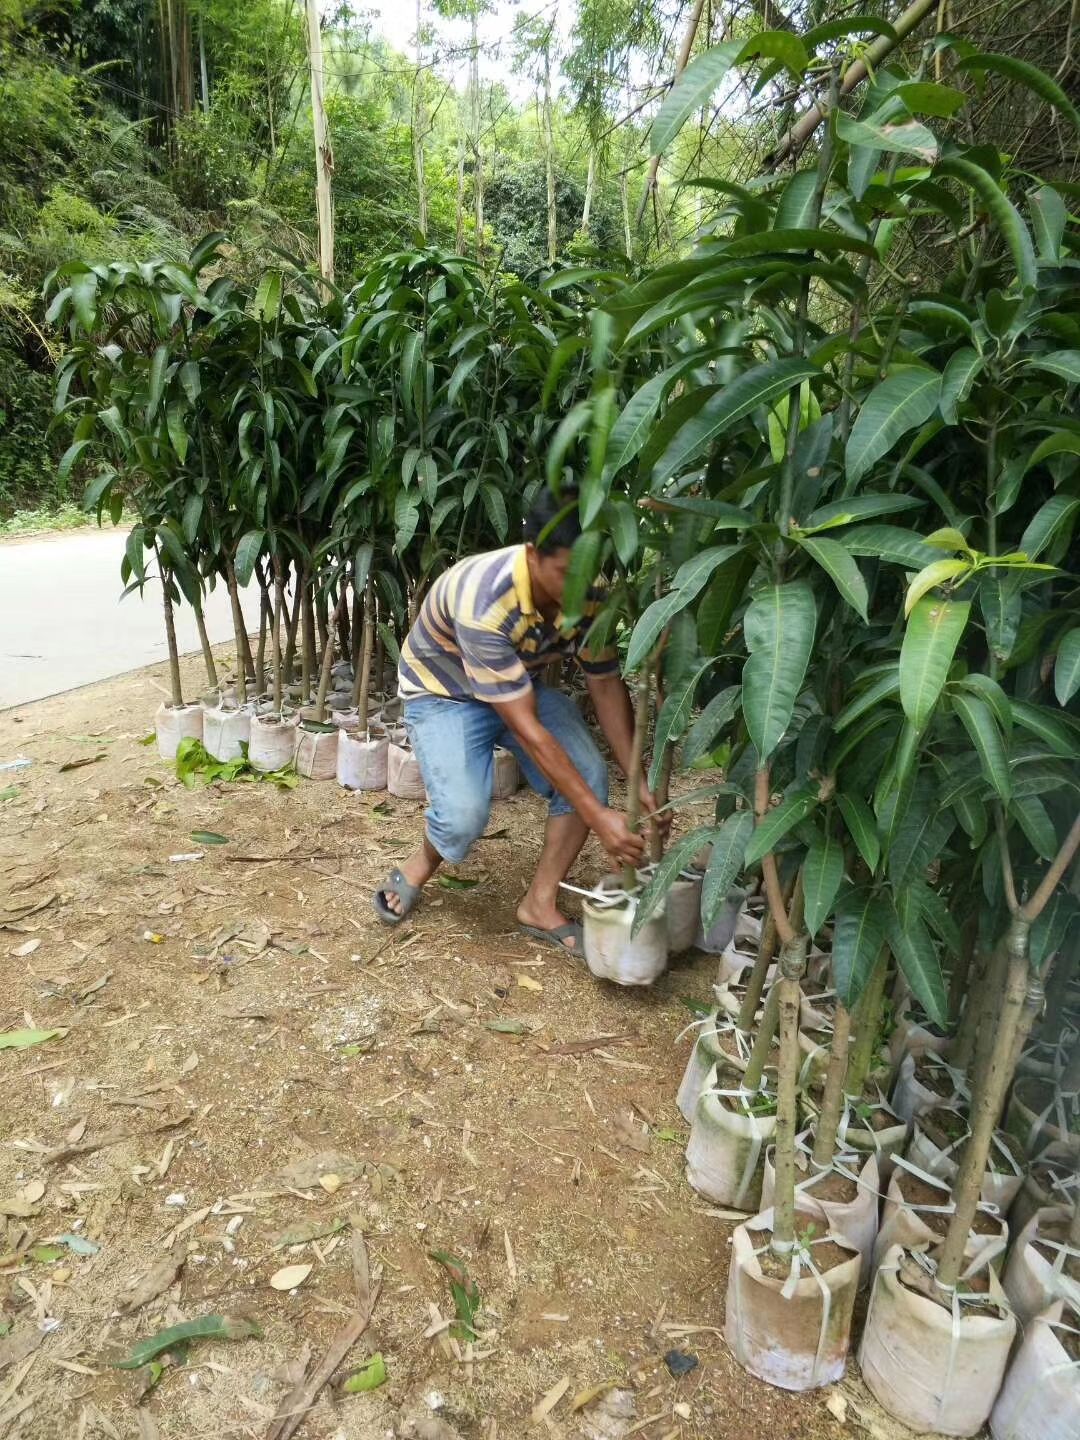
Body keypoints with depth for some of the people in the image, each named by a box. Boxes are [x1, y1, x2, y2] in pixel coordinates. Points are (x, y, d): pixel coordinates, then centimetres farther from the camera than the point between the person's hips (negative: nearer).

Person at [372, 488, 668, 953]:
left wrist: (639, 782, -17)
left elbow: (606, 684, -9)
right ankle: (423, 862, 11)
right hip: (443, 692, -5)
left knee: (589, 777, -15)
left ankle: (539, 904, 1)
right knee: (464, 815, -25)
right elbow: (525, 728, -37)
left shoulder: (589, 596, -21)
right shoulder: (484, 603, -39)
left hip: (522, 683, 6)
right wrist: (599, 818, -37)